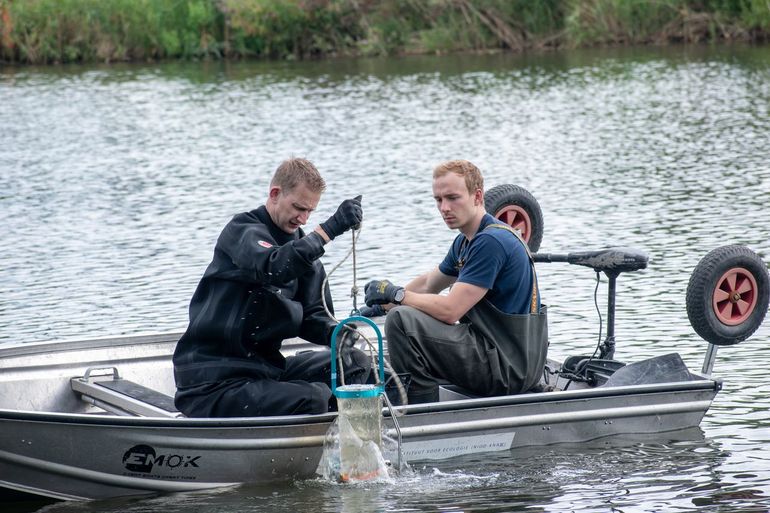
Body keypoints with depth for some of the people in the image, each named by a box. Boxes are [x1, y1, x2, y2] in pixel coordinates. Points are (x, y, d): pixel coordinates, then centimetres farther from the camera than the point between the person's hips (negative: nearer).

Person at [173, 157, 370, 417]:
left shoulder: (300, 244, 17)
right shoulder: (242, 230, -9)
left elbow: (312, 313, 12)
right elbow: (274, 268, -32)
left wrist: (334, 332, -11)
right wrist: (330, 228, -37)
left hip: (266, 366, 9)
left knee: (355, 363, -1)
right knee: (313, 399, -29)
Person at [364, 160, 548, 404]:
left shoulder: (491, 241, -18)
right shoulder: (466, 242, 13)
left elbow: (450, 310, -22)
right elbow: (427, 284, 29)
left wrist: (395, 294, -11)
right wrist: (381, 303, 17)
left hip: (509, 364, -11)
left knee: (402, 321, -21)